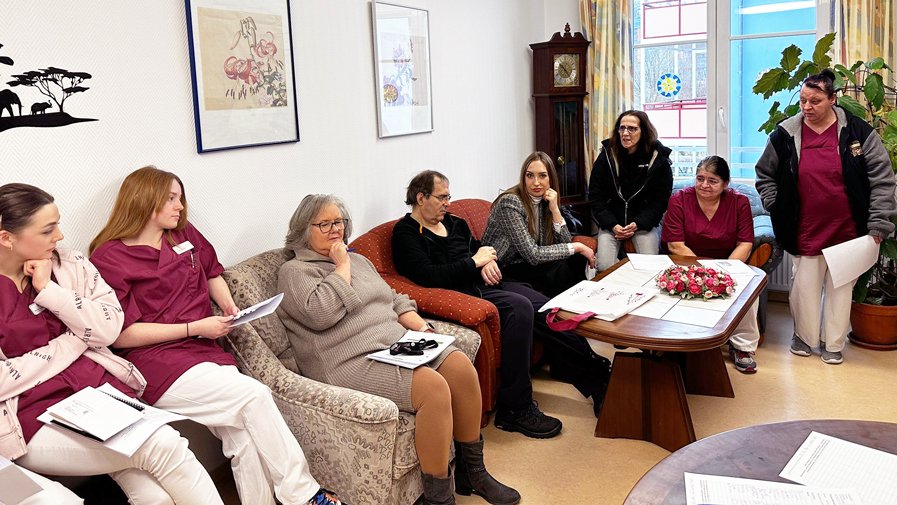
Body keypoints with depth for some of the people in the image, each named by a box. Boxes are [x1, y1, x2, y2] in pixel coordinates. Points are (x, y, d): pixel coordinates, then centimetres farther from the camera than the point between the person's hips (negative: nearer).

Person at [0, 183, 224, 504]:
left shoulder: (70, 265, 8)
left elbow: (110, 328, 1)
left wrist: (49, 290, -8)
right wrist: (73, 341, -6)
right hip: (34, 422, -4)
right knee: (162, 445, -26)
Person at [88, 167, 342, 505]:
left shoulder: (185, 235, 13)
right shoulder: (108, 258, -4)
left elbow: (212, 273, 31)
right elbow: (121, 335, -10)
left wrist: (227, 303, 9)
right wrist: (195, 327, -14)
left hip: (204, 349, 6)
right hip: (156, 361, -5)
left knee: (242, 432, -19)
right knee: (254, 395, -23)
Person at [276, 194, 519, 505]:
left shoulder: (358, 260, 23)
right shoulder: (294, 271, 0)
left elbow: (395, 300, 23)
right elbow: (320, 313, -19)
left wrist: (422, 328, 5)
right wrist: (342, 266, -8)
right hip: (353, 362, -7)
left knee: (461, 366, -16)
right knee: (433, 387, -29)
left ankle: (472, 471, 0)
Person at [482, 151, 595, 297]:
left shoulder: (545, 202, 2)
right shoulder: (510, 203, -21)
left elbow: (564, 243, -2)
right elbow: (532, 255, -24)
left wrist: (555, 210, -15)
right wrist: (576, 247, -18)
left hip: (525, 265, 7)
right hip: (501, 273, -7)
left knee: (577, 259, -10)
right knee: (559, 268, -24)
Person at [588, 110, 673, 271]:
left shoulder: (659, 160, -3)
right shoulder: (606, 156, -1)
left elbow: (661, 199, 0)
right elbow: (595, 196, 1)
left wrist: (638, 224, -13)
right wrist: (612, 225, -11)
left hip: (644, 223, 0)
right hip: (611, 223, 1)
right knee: (604, 266, -19)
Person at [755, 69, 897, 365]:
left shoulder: (856, 131, -6)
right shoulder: (785, 135, -3)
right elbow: (765, 175, 11)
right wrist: (776, 208, 1)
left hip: (847, 230, 0)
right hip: (806, 232, 1)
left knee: (841, 286, 10)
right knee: (805, 285, 7)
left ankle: (833, 343, 26)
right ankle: (805, 335, 29)